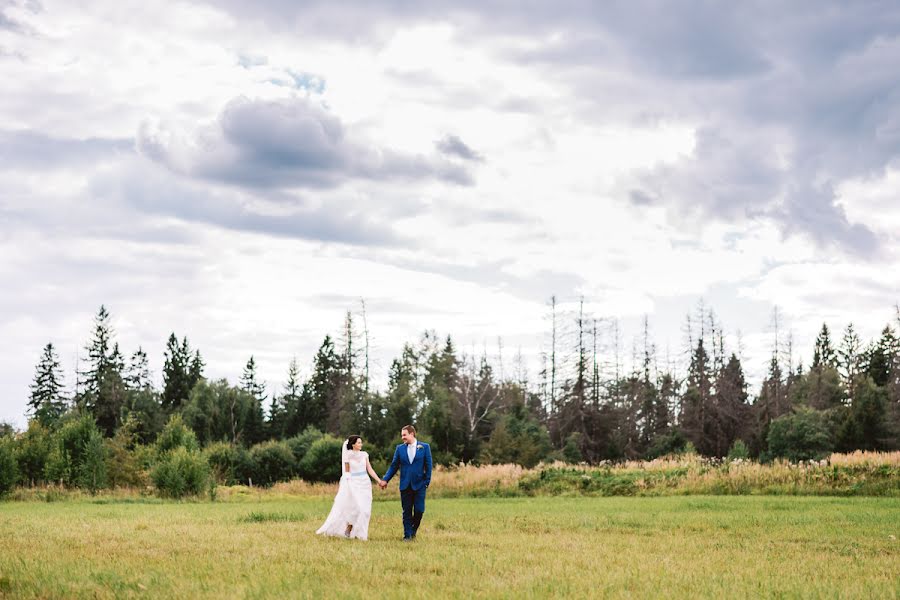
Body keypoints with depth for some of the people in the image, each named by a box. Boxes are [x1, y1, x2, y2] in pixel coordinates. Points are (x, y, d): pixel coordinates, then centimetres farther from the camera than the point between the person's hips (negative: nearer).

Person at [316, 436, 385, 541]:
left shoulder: (364, 455, 8)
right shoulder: (348, 456, -2)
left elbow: (370, 470, 7)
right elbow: (346, 472, 4)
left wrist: (379, 480, -2)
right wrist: (345, 484, 3)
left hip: (365, 484, 4)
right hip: (353, 484, -4)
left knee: (365, 509, 1)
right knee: (358, 508, -14)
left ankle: (359, 532, 10)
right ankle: (348, 529, 2)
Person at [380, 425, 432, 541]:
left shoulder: (424, 447, 1)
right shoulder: (400, 448, 7)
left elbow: (428, 466, 1)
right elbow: (394, 466, 8)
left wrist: (427, 482, -5)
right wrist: (385, 480, 0)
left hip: (419, 484, -2)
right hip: (405, 485, 2)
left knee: (419, 510, -3)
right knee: (407, 512, 3)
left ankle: (414, 529, 22)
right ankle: (407, 535, 10)